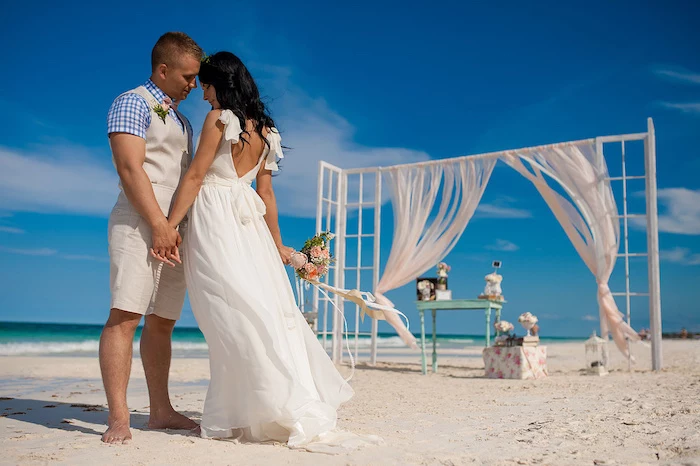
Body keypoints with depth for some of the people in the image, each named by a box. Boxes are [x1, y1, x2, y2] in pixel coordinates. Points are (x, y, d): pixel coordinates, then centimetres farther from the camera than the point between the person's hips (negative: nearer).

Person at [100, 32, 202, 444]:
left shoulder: (183, 121, 25)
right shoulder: (133, 103, 0)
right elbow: (130, 168, -12)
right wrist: (158, 224, -18)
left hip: (176, 229, 8)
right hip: (141, 223, -8)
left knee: (163, 322, 7)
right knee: (125, 315, -12)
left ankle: (161, 411, 13)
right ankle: (118, 418, -11)